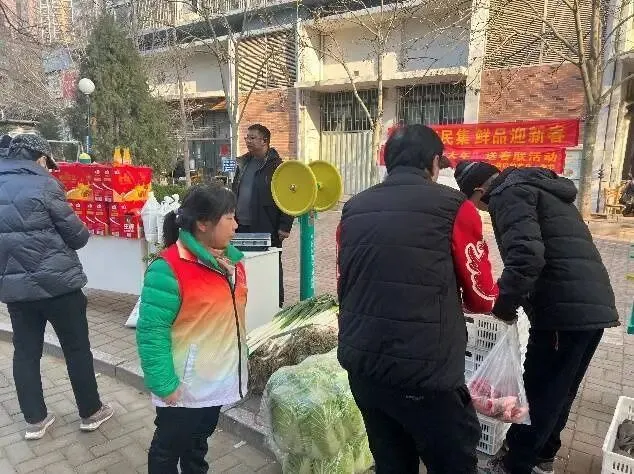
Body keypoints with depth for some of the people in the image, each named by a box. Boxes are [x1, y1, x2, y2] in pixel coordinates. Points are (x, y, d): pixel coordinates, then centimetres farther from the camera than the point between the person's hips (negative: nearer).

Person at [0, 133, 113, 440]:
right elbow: (77, 236, -10)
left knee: (25, 351, 15)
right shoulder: (44, 185, -12)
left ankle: (35, 420, 25)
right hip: (56, 281, -6)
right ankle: (91, 412, 20)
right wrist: (83, 233, 10)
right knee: (77, 348, 8)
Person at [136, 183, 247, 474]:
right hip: (185, 387, -6)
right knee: (169, 447, 17)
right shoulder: (169, 268, -24)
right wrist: (164, 385, -20)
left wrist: (239, 363, 15)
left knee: (199, 441, 27)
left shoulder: (231, 259, 0)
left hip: (218, 380, 7)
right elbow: (151, 332, -22)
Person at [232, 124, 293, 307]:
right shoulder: (243, 163, 15)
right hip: (242, 227, 7)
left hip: (266, 228, -7)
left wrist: (285, 226, -15)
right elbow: (235, 192, 21)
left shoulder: (276, 165, -7)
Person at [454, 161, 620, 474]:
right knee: (559, 391, 21)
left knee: (538, 394, 4)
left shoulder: (509, 193, -7)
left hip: (564, 309, -10)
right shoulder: (539, 187, 22)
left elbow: (526, 255, -23)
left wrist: (503, 305, -10)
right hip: (593, 306, 10)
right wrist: (513, 301, 23)